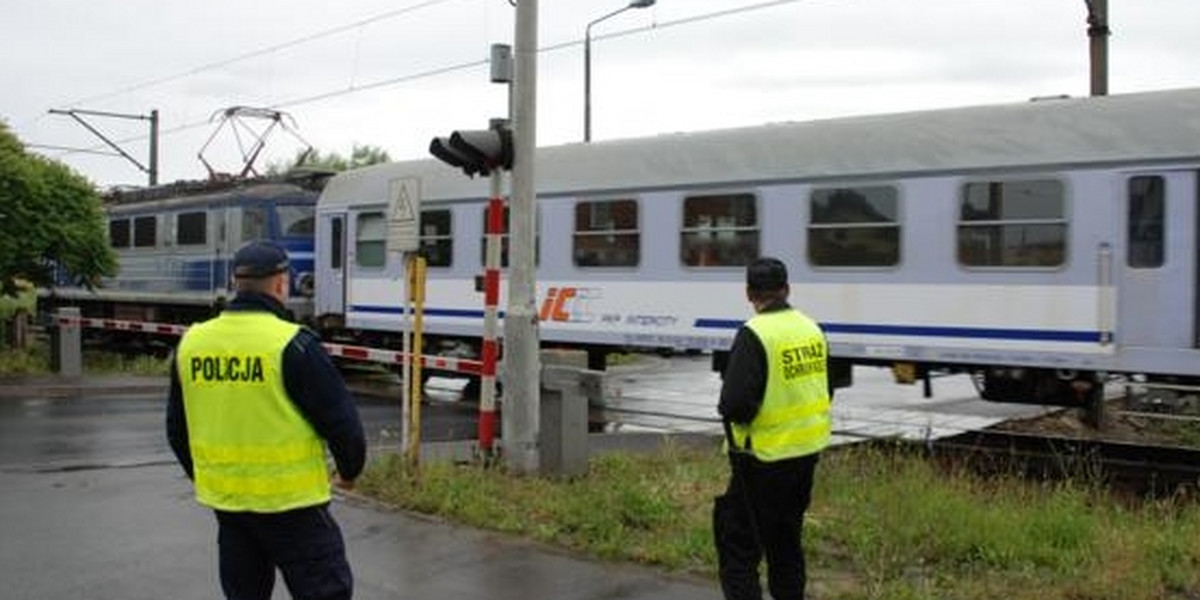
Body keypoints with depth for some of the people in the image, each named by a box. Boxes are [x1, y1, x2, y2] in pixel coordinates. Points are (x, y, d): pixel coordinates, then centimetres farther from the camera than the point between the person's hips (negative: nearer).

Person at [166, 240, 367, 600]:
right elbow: (341, 419, -13)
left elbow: (177, 427, 14)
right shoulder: (292, 345, -16)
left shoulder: (191, 343, 3)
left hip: (225, 500, 6)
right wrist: (350, 471, 6)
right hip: (290, 502, -6)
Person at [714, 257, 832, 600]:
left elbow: (735, 404, -24)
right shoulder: (811, 329, 5)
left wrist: (729, 412, -3)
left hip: (765, 457, -7)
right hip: (807, 451, 7)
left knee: (739, 546, 0)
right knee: (787, 542, 22)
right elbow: (823, 391, 14)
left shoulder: (754, 334, -18)